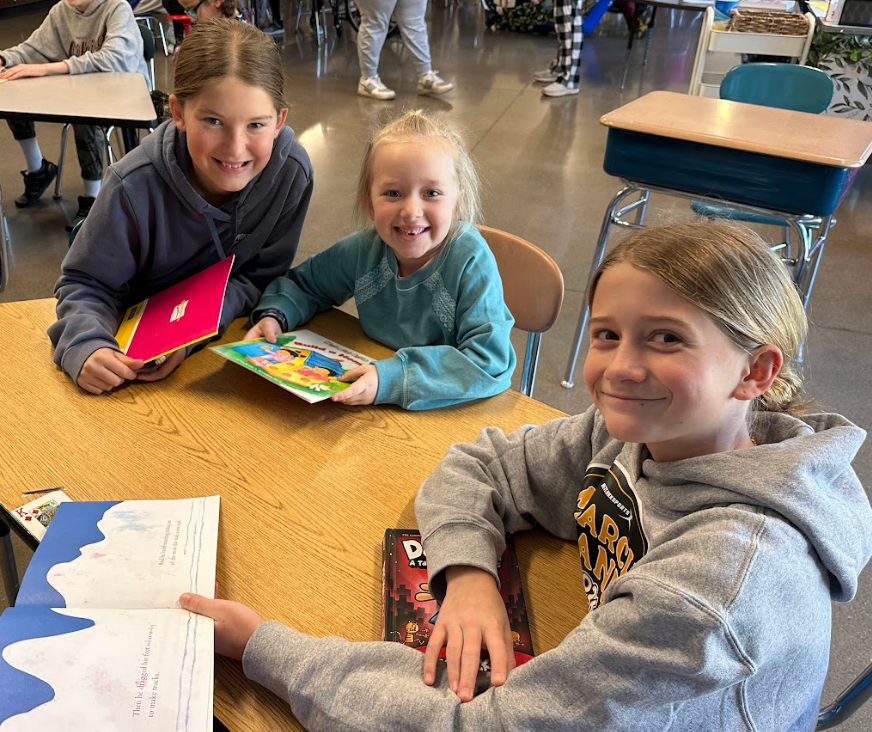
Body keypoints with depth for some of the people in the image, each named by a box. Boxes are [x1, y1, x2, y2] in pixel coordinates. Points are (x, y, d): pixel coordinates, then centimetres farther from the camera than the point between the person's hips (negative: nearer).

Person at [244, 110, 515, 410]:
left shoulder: (471, 261, -21)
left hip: (451, 409, -3)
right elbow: (304, 282, 12)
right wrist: (275, 314, -8)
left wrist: (393, 378, -35)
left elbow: (490, 361, -29)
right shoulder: (363, 249, -7)